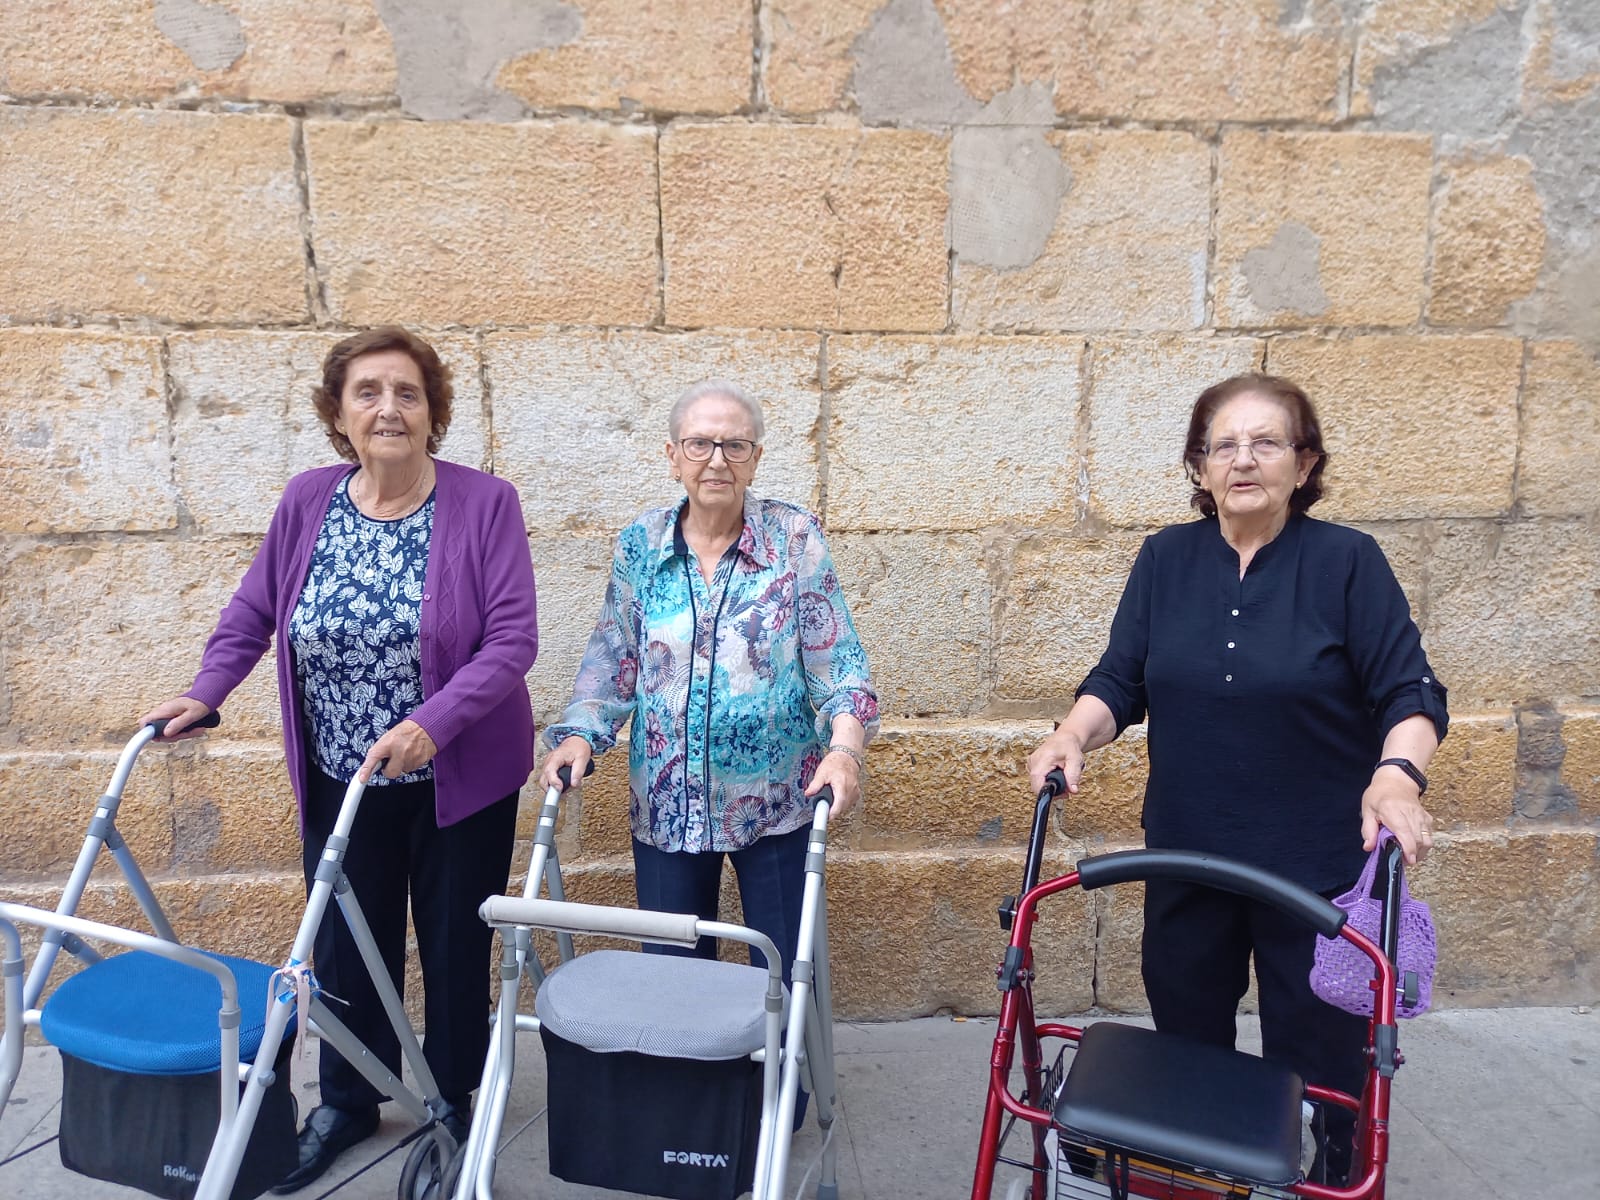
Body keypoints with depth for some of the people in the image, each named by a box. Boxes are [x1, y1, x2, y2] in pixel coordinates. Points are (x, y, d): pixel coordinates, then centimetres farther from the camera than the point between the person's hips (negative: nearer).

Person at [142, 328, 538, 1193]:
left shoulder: (484, 505, -13)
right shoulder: (307, 503, -2)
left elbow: (513, 639, -18)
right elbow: (253, 611, 10)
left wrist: (431, 723, -27)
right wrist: (204, 693, -2)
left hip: (461, 778, -3)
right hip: (340, 781, 3)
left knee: (454, 945, 12)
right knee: (345, 944, 15)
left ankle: (452, 1103, 36)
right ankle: (346, 1102, 39)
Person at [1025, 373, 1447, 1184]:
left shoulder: (1347, 561, -8)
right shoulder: (1166, 558, 0)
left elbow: (1411, 691, -9)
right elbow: (1120, 682, 0)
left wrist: (1398, 772, -28)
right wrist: (1072, 737, -18)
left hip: (1319, 864, -3)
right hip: (1187, 856, 3)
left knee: (1315, 1059, 9)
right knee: (1185, 1042, 18)